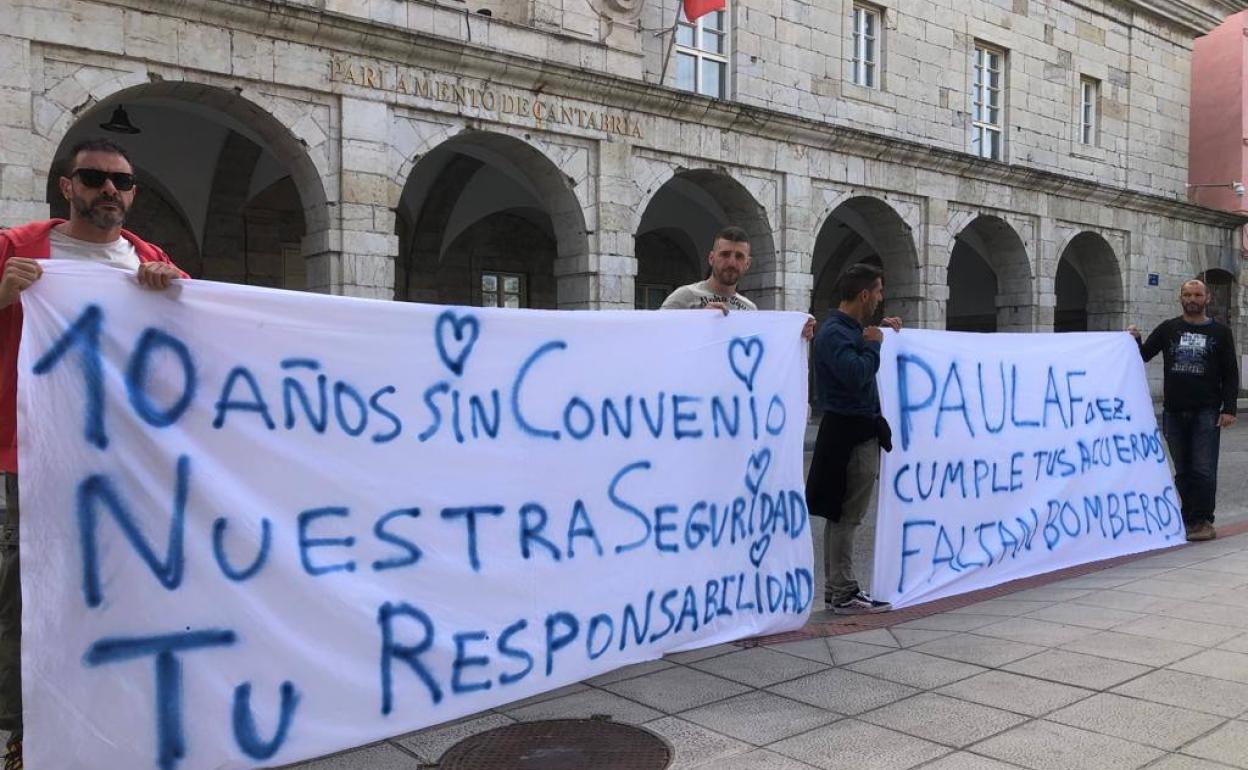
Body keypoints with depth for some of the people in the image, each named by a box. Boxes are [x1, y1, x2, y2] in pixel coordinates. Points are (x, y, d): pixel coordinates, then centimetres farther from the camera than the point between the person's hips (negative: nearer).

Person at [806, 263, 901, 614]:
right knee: (846, 516, -4)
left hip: (859, 431, 10)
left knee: (841, 516, 14)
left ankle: (836, 588, 22)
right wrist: (873, 345, -12)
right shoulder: (834, 333, -16)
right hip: (850, 434, -10)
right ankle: (844, 595, 3)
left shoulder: (851, 328, 14)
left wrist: (879, 329, 20)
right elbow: (855, 374, -29)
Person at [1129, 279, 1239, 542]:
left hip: (1206, 412, -2)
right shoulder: (1168, 329, 9)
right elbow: (1144, 355, 8)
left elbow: (1230, 374, 3)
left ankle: (1203, 521, 1)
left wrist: (1229, 409, -6)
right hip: (1174, 412, 2)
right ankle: (1189, 518, 17)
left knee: (1204, 470, -6)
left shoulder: (1219, 332, 5)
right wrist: (1134, 341, -13)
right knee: (1183, 471, 8)